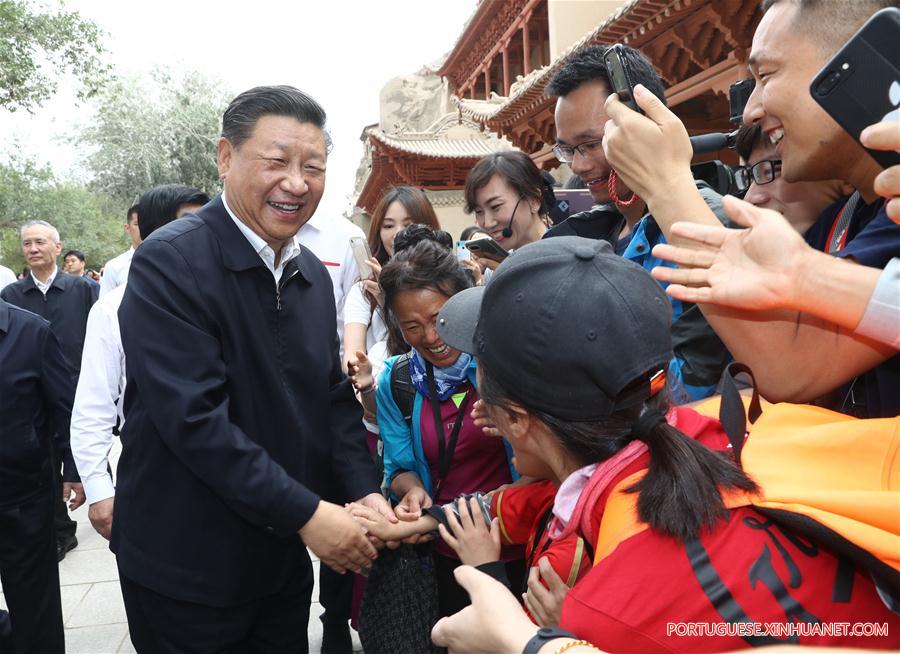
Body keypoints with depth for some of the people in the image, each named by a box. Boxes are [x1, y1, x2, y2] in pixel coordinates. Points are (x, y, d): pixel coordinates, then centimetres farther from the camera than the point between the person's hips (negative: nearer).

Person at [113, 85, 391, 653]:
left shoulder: (314, 275, 3)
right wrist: (305, 513, -24)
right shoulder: (170, 262, -18)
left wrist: (364, 489, -9)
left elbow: (334, 395, 5)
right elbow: (194, 416, -25)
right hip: (187, 567, -6)